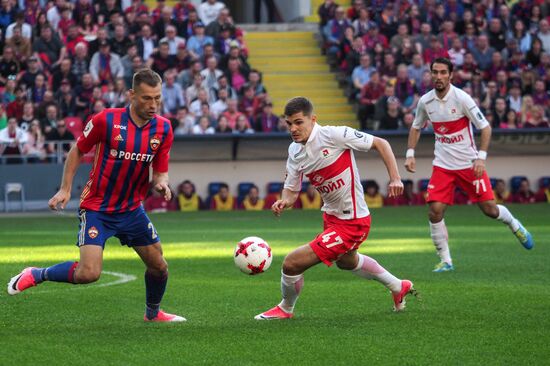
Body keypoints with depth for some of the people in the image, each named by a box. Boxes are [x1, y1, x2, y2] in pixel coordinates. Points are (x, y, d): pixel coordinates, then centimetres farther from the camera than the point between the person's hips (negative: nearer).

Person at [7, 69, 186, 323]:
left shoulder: (163, 128, -4)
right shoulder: (107, 120, -17)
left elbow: (160, 171, 4)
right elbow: (78, 151, -2)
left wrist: (162, 183, -19)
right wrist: (65, 189, -6)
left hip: (132, 209, 5)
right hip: (96, 208, -5)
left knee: (159, 266, 8)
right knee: (89, 273, -19)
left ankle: (153, 313, 37)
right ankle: (36, 275, 6)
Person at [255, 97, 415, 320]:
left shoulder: (334, 135, -22)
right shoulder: (295, 151, -2)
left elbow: (381, 144, -15)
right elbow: (291, 190, 2)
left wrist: (395, 178, -23)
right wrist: (284, 202, -21)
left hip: (352, 223, -9)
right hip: (331, 216, 9)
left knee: (292, 263, -13)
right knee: (346, 261, 37)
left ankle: (285, 309, 17)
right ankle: (398, 287, 59)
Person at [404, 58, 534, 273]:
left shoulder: (461, 98, -16)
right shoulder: (425, 101, -2)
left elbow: (485, 127, -12)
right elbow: (416, 127, 16)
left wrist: (481, 157, -21)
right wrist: (410, 154, 4)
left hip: (469, 164, -3)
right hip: (442, 165, 3)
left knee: (490, 209, 2)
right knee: (435, 212, -12)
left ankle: (514, 225, 36)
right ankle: (445, 261, 1)